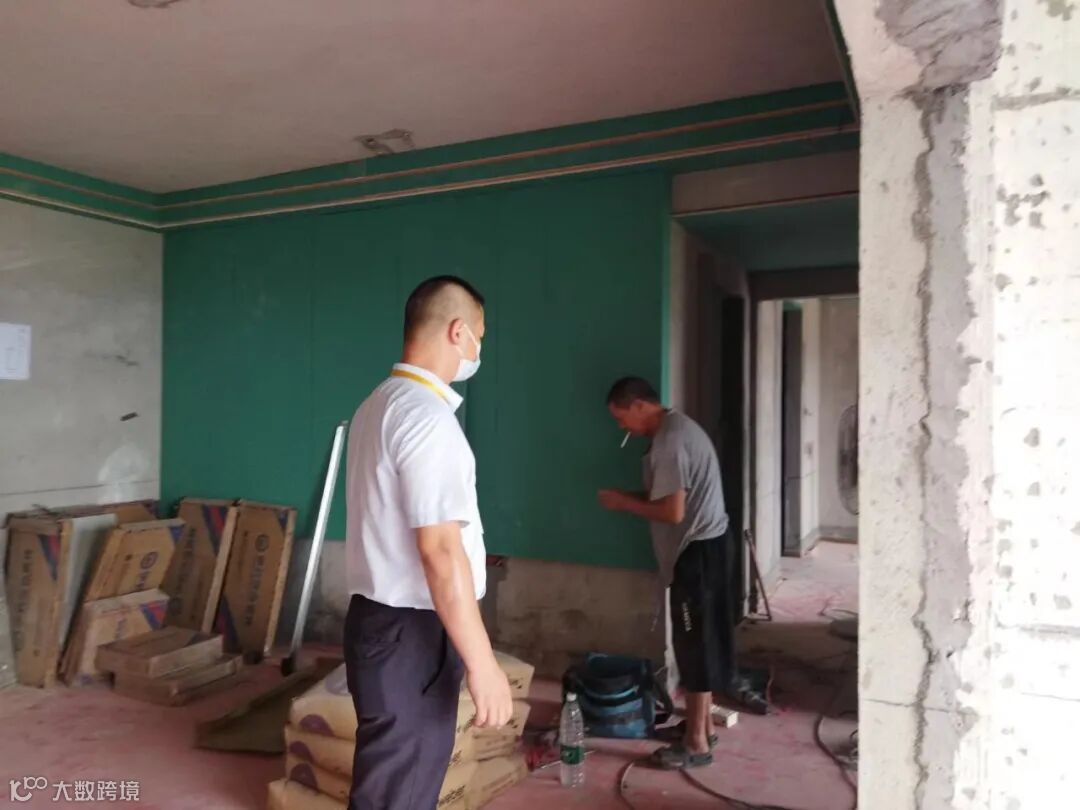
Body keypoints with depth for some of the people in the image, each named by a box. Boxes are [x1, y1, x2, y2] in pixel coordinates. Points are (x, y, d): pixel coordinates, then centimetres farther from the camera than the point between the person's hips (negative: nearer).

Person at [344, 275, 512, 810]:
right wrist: (481, 661, -21)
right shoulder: (427, 416, -20)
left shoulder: (379, 405, 11)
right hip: (409, 633, -9)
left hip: (385, 619, 9)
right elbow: (440, 550, -25)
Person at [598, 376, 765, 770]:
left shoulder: (669, 442, -21)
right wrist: (634, 496, 8)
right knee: (703, 641, 17)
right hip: (709, 544, 10)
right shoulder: (680, 427, 11)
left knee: (695, 644, 0)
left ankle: (696, 743, 12)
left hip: (697, 551, -10)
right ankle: (704, 725, 29)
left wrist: (624, 502, -11)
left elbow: (672, 512, -24)